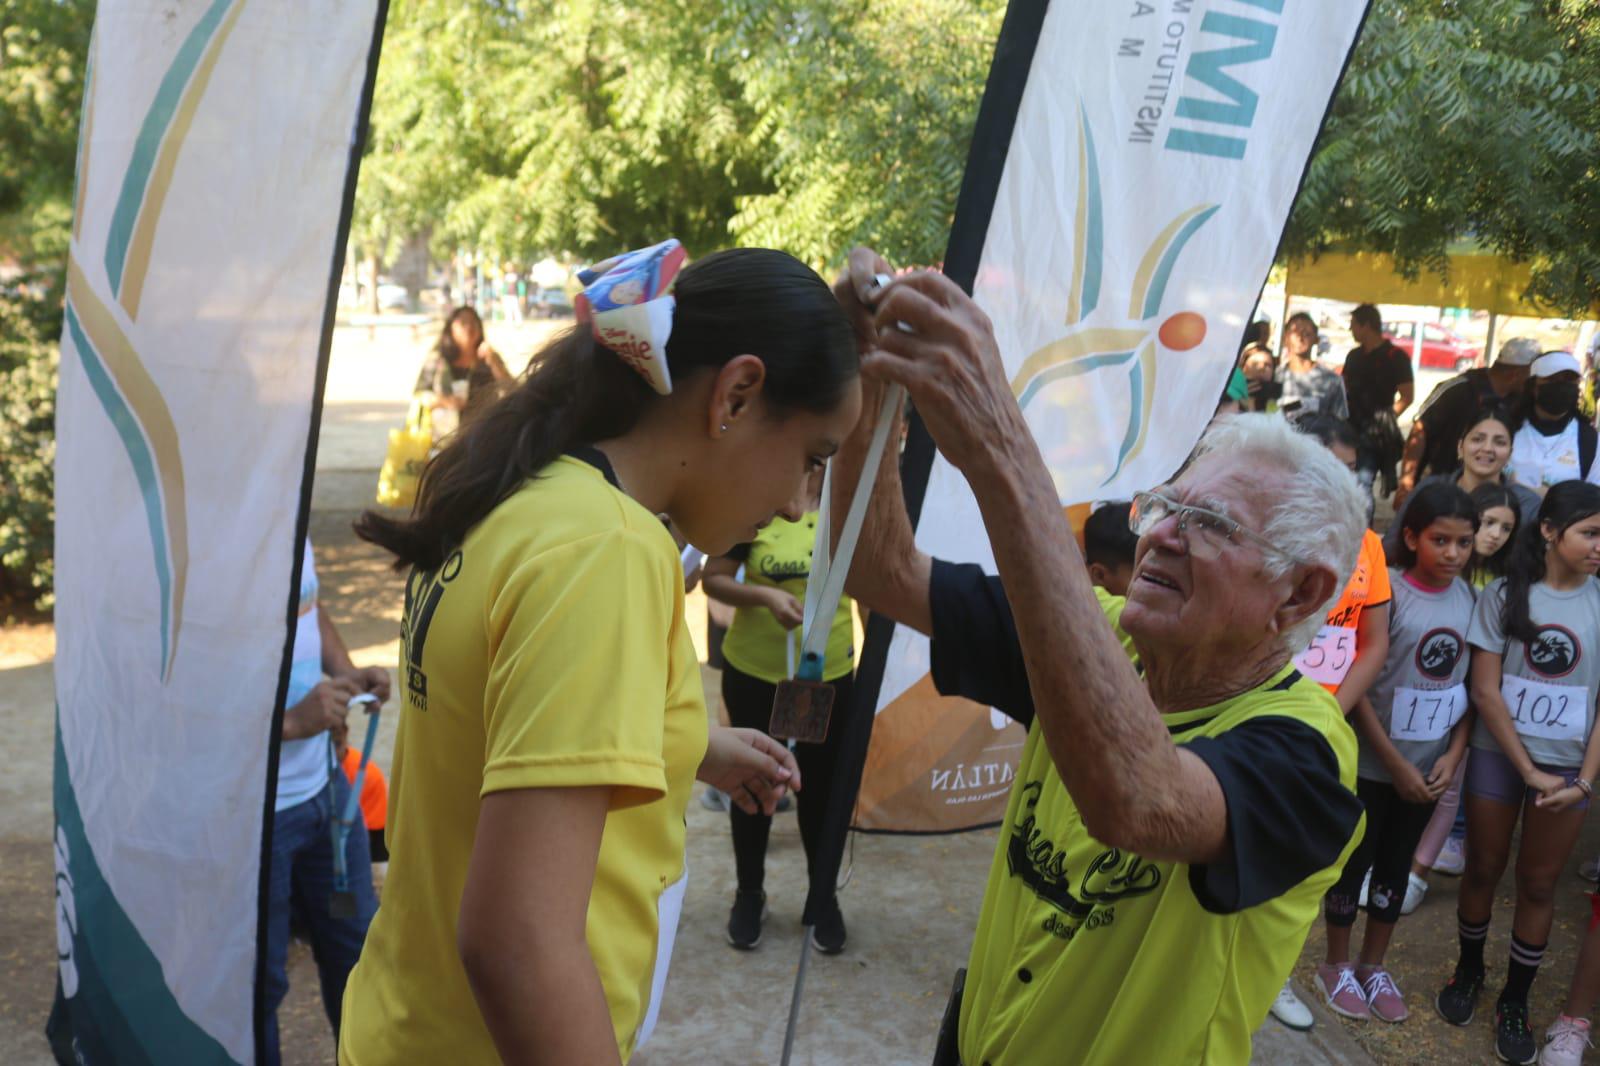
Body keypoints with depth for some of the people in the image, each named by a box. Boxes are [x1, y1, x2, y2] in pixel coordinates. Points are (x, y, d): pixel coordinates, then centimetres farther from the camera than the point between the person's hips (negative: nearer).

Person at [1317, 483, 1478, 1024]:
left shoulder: (1471, 598, -1)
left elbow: (1471, 685, 6)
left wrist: (1453, 755, -5)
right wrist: (1396, 764, -13)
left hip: (1430, 766, 5)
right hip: (1372, 763, -5)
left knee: (1396, 864, 18)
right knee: (1354, 861, 9)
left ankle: (1374, 966, 34)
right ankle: (1337, 965, 27)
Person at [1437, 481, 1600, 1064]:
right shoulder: (1504, 595, -5)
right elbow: (1485, 692, -7)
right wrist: (1529, 770, -10)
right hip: (1498, 757, -1)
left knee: (1538, 883, 8)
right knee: (1484, 869, 11)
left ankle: (1515, 999, 24)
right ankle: (1468, 970, 33)